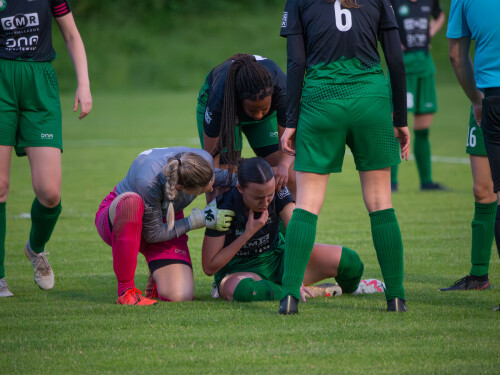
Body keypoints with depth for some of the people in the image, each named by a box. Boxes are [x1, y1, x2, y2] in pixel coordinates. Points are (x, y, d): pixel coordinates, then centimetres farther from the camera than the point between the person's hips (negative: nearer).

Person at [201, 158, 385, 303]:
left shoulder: (278, 191, -17)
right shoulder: (224, 206, -24)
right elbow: (209, 267, -20)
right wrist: (248, 233, -27)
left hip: (277, 259, 4)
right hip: (239, 271, -3)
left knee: (349, 261, -16)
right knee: (243, 290, -44)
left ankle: (350, 286, 24)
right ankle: (318, 291, -23)